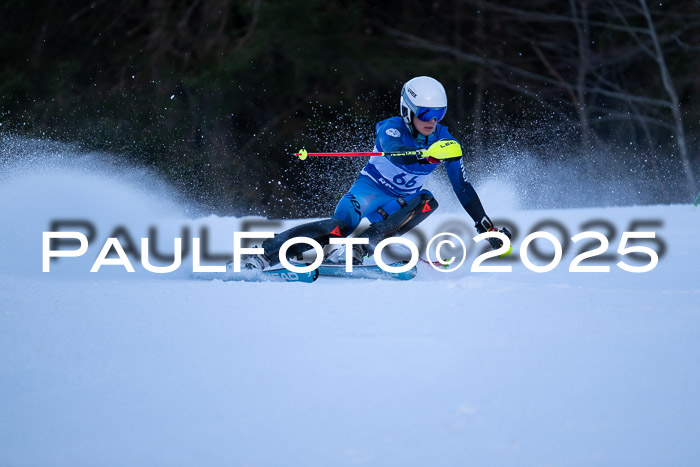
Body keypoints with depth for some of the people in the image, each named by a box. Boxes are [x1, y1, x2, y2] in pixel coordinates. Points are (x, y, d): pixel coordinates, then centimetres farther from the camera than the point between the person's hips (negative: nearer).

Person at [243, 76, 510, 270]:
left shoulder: (444, 142, -7)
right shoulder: (392, 129, -18)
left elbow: (463, 189, -2)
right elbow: (396, 154, -42)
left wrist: (488, 230, -6)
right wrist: (427, 155, -63)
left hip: (400, 203, 5)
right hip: (371, 188, -5)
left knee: (427, 201, -28)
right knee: (343, 224, -33)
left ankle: (360, 248, -34)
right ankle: (265, 254, -34)